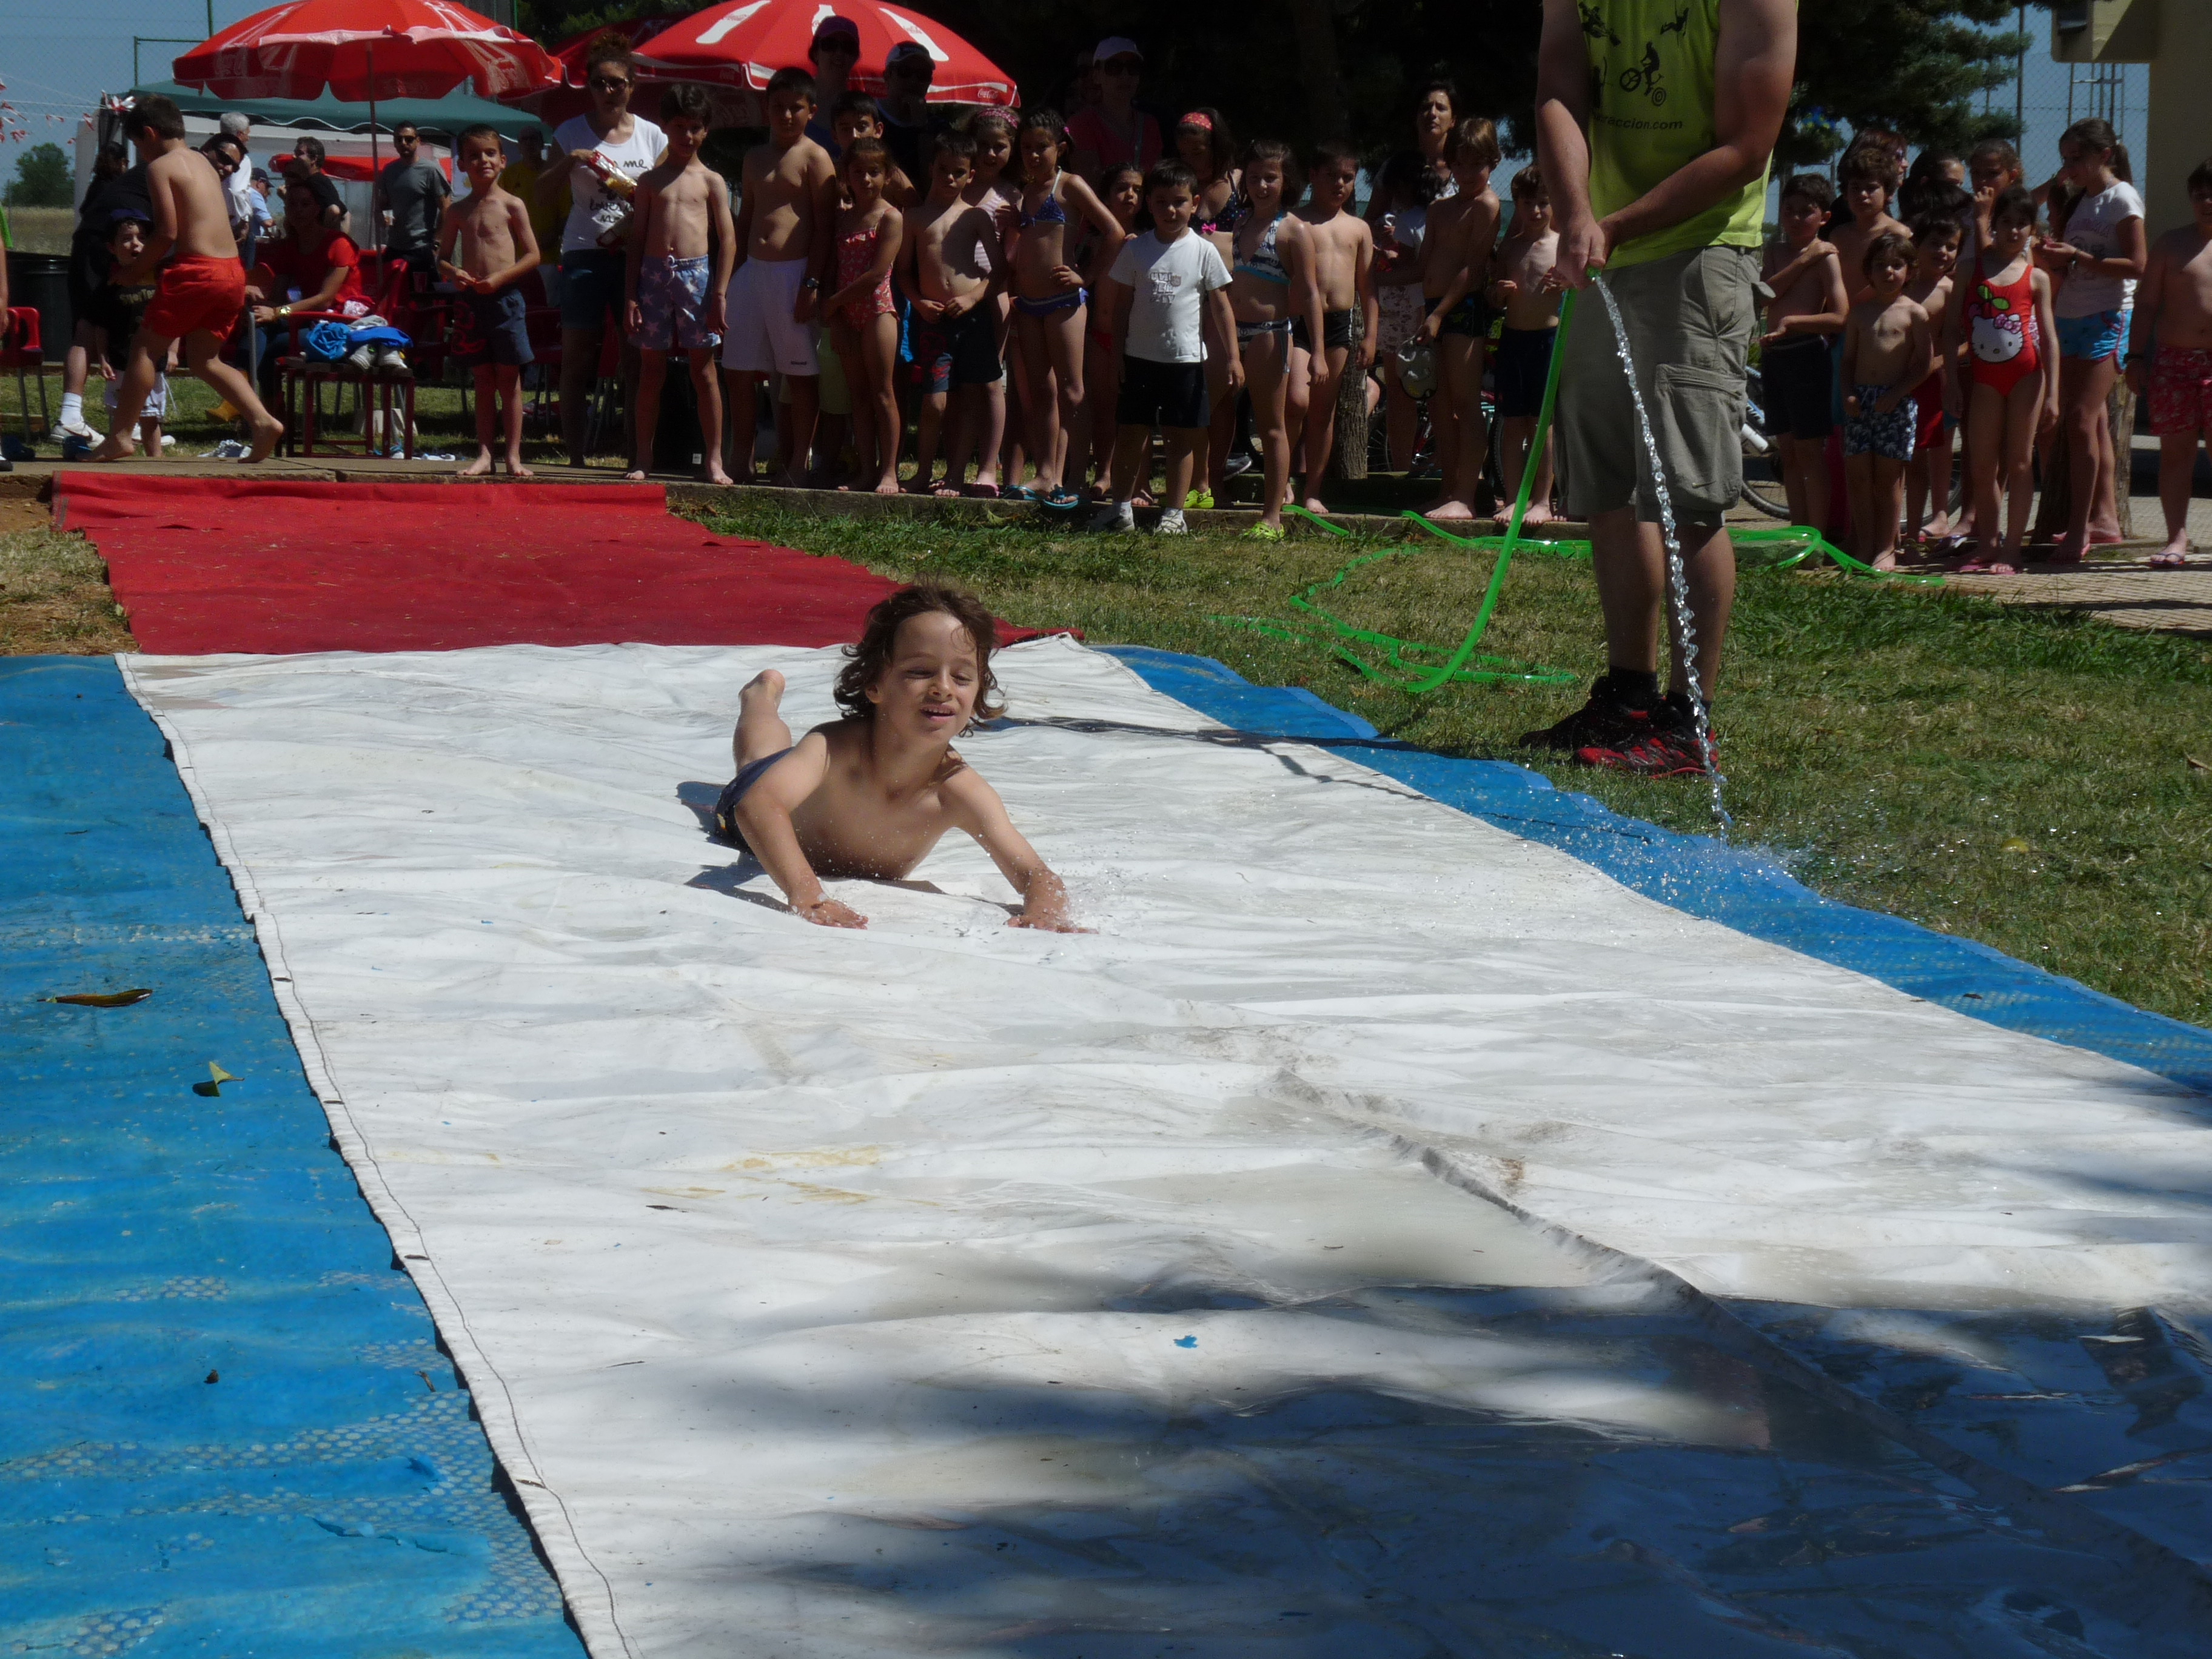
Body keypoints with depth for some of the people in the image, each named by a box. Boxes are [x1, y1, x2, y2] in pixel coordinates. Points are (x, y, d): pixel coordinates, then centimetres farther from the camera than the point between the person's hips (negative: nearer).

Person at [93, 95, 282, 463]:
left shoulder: (160, 166, -3)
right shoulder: (202, 162, 21)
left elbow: (167, 232, -11)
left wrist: (135, 271, 2)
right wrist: (150, 269, 21)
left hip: (196, 271, -8)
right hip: (233, 270, 8)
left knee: (145, 349, 3)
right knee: (204, 359, 14)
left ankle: (120, 436, 2)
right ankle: (263, 421, -3)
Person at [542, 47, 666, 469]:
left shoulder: (652, 136, 9)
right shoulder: (572, 133, 8)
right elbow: (542, 196, 7)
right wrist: (568, 163, -9)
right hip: (584, 255, 0)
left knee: (638, 359, 0)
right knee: (576, 358, -1)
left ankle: (638, 456, 5)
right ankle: (575, 457, 3)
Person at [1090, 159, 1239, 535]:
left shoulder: (1204, 252, -2)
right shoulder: (1136, 250, 2)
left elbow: (1221, 307, 1)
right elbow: (1120, 304, 8)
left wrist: (1233, 357, -3)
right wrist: (1116, 350, 5)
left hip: (1186, 359, -1)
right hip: (1140, 356, 1)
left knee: (1182, 435, 4)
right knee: (1131, 432, 6)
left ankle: (1174, 512, 11)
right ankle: (1120, 507, 15)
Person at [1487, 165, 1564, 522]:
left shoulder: (1563, 246, 0)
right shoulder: (1510, 248, 11)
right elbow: (1495, 304, 18)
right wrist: (1498, 292, -5)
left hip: (1550, 336, -4)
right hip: (1513, 336, 4)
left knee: (1542, 422, -3)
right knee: (1512, 422, 4)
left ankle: (1542, 501, 2)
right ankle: (1514, 499, 8)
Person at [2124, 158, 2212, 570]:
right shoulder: (2172, 244, 9)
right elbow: (2147, 304, 10)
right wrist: (2136, 357, 3)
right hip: (2174, 358, 1)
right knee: (2175, 448, 1)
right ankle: (2177, 539, 4)